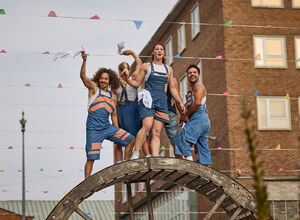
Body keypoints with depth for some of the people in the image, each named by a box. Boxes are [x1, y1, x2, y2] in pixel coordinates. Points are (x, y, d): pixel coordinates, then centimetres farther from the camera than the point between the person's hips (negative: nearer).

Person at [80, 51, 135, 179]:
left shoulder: (113, 97, 17)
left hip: (108, 127, 5)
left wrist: (117, 133, 18)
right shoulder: (93, 87, 6)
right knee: (91, 157, -9)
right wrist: (84, 61, -26)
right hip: (94, 129, -5)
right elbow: (83, 76, -10)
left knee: (131, 139, -1)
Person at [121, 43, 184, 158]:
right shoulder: (146, 66, 9)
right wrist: (126, 79, -10)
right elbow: (136, 83, 9)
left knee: (157, 133, -4)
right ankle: (135, 154, -19)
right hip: (148, 99, -4)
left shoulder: (168, 69, 20)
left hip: (162, 101, 4)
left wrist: (180, 102, 17)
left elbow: (172, 88, 24)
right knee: (147, 126, -25)